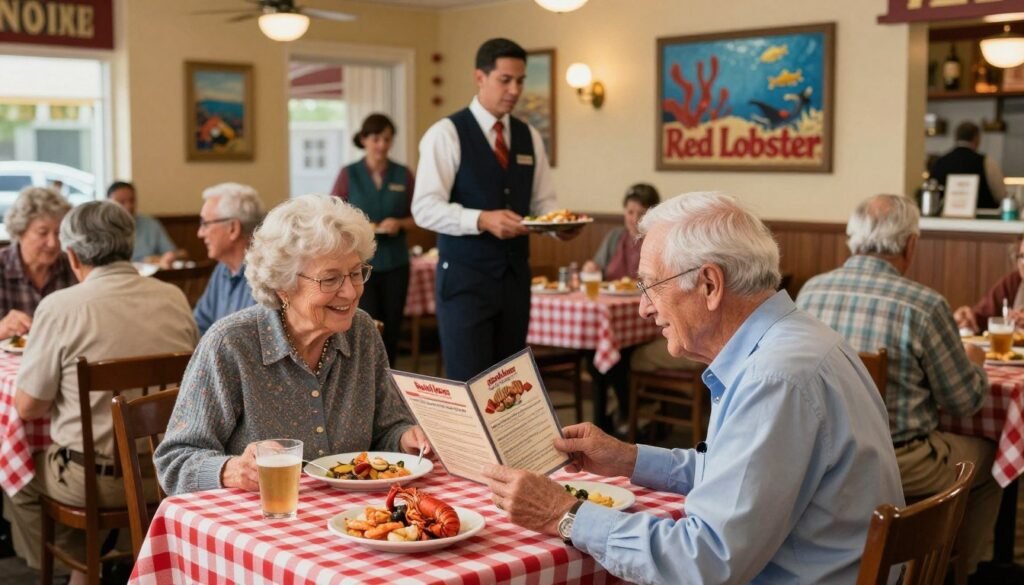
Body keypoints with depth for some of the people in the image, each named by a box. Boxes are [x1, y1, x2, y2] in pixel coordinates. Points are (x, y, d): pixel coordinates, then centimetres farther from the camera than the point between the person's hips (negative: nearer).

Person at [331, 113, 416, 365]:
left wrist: (399, 223, -12)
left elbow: (416, 217, 8)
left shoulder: (403, 175, 4)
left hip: (394, 263, 2)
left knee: (391, 330, 9)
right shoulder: (348, 174, -1)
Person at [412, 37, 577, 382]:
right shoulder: (446, 134, -8)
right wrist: (482, 220, -30)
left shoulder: (529, 137, 10)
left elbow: (542, 201, 12)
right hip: (464, 277, -6)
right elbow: (425, 208, -16)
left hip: (515, 276, 6)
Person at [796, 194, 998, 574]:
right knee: (987, 456, 24)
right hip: (897, 464, -5)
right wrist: (974, 363, 16)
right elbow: (965, 402, -7)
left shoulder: (810, 291, -4)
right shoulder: (924, 305, -19)